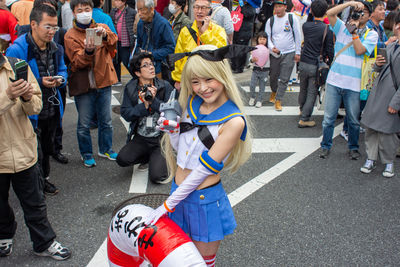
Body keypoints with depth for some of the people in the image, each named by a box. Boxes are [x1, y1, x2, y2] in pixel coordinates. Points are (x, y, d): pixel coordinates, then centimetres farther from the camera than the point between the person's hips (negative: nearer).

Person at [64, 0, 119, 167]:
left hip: (103, 82, 3)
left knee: (106, 121, 14)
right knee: (84, 124, 6)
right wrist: (87, 51, -35)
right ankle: (86, 154, 24)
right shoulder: (70, 36, -3)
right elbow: (77, 62, -15)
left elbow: (113, 43, -15)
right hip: (83, 85, -2)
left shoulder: (102, 28, 5)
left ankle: (105, 149, 33)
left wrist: (105, 35, -36)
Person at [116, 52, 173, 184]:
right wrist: (144, 105, -19)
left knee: (157, 176, -17)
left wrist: (154, 101, -23)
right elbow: (125, 114, -6)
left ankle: (162, 159, 19)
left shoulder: (165, 86, -4)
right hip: (140, 138, 3)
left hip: (161, 138, -3)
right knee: (122, 159, -18)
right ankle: (150, 157, 11)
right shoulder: (130, 88, 1)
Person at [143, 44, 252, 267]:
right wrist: (170, 128, -13)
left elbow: (204, 169, -20)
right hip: (179, 191, 6)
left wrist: (167, 205, -16)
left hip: (205, 200, -5)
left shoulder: (233, 121, -21)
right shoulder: (192, 104, -1)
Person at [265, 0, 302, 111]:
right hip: (274, 54, 2)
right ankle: (274, 91, 41)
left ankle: (278, 100, 2)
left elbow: (297, 36, 2)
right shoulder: (270, 21, 4)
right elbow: (267, 37, 4)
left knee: (284, 79, -5)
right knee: (273, 76, 13)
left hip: (289, 53, -2)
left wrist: (297, 52, 0)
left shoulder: (292, 18, -3)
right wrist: (271, 47, -16)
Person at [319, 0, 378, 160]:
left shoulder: (371, 34, 6)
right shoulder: (343, 27, 9)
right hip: (334, 81, 0)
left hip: (353, 84, 0)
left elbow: (359, 51, -10)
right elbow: (330, 13, -8)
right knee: (329, 117, 4)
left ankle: (353, 148, 27)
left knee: (353, 120, 9)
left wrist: (354, 30, -8)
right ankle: (325, 146, 20)